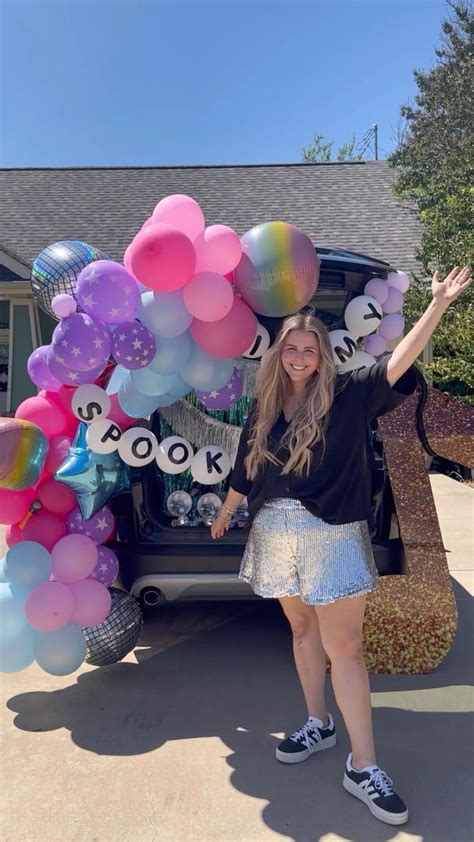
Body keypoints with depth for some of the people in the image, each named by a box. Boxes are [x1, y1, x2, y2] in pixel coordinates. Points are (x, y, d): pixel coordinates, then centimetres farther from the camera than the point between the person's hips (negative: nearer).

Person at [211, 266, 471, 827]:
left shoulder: (347, 396, -6)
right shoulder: (264, 407, 5)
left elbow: (399, 364, -21)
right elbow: (244, 471, 14)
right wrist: (223, 516, 23)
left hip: (331, 535, -4)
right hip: (276, 534, 4)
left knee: (343, 647, 0)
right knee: (303, 630, 17)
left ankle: (363, 766, 13)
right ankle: (318, 725, 36)